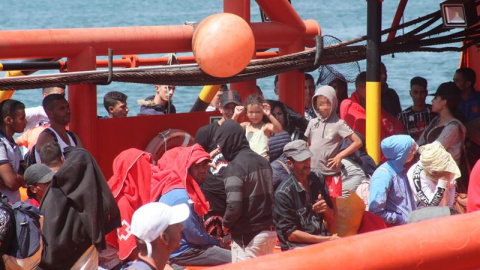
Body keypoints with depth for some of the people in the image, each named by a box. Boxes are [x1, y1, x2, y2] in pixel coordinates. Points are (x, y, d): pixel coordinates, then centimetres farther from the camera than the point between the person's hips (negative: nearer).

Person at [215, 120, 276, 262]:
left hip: (247, 236, -8)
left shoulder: (235, 167, -15)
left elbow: (234, 207, -21)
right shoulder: (263, 162, 10)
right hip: (269, 231, 8)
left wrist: (225, 224, -3)